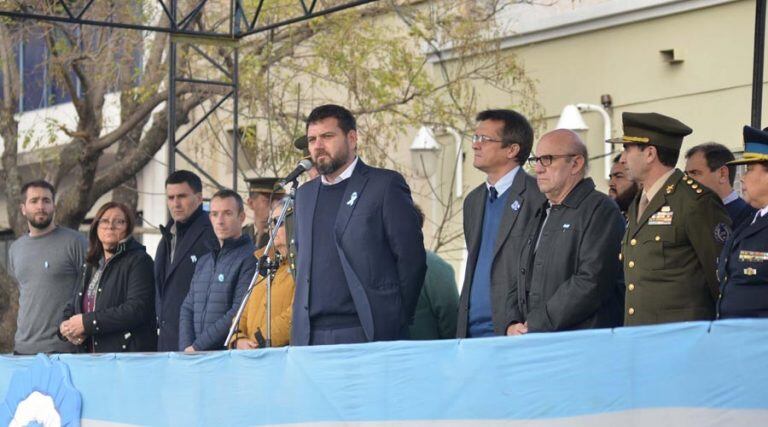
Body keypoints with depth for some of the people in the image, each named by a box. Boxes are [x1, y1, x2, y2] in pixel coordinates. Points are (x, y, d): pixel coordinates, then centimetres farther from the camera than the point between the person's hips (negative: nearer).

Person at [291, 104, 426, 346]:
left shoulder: (385, 185, 1)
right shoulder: (304, 194, 20)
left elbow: (411, 259, -2)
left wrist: (396, 323, -4)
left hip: (369, 334, -5)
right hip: (309, 335, 5)